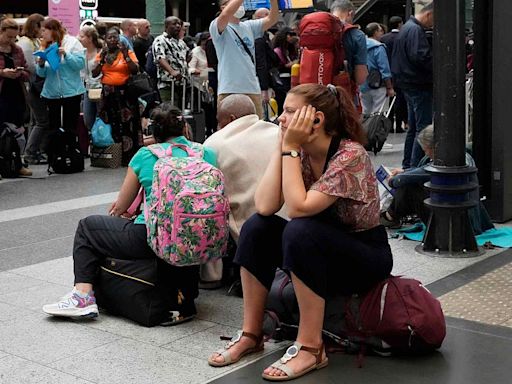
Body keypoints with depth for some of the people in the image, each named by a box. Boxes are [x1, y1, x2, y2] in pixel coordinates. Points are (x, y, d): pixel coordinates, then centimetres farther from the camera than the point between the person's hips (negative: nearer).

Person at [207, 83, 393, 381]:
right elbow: (265, 207, -18)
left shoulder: (351, 155, -23)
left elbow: (299, 208, -33)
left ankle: (311, 347, -24)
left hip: (367, 257, -7)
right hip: (320, 250, 7)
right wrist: (281, 146, -18)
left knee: (299, 231, -33)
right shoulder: (300, 153, -4)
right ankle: (251, 335, -8)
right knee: (257, 226, -16)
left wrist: (289, 147, -27)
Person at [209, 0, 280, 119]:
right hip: (229, 90, -6)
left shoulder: (249, 26, 17)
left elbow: (272, 19, 6)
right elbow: (225, 15, -23)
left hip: (253, 89, 6)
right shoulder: (217, 27, -1)